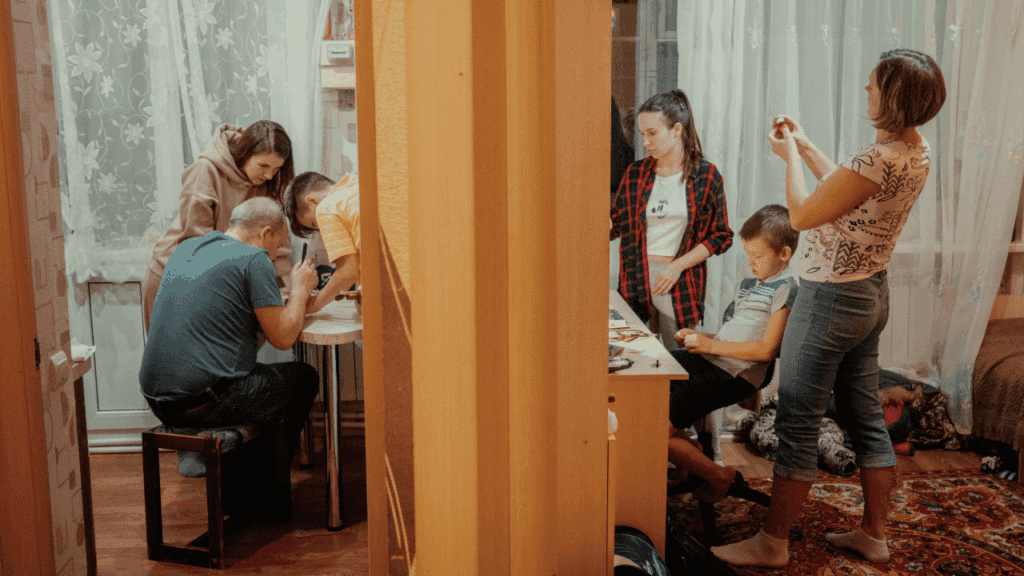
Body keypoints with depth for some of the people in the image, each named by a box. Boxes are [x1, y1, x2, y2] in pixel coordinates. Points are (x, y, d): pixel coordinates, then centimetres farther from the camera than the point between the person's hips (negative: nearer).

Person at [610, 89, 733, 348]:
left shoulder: (706, 174, -1)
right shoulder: (636, 173, 7)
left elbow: (721, 236, -1)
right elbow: (616, 225, 12)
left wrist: (677, 266, -10)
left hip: (680, 285, -2)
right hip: (636, 279, 2)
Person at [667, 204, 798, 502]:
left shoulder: (786, 290, -9)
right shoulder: (748, 283, 20)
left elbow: (767, 350, -16)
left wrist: (712, 345, -15)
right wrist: (698, 337, 7)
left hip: (735, 375, -10)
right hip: (709, 358, 10)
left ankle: (718, 476, 6)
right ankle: (687, 448, 15)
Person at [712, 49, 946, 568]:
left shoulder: (879, 158, -26)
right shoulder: (916, 151, 4)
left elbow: (803, 215, -19)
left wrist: (791, 156, -4)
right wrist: (806, 146, 19)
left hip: (831, 299, -10)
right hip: (870, 294, 10)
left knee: (797, 425, 0)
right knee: (866, 418, 17)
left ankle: (772, 544, 10)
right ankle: (873, 535, 29)